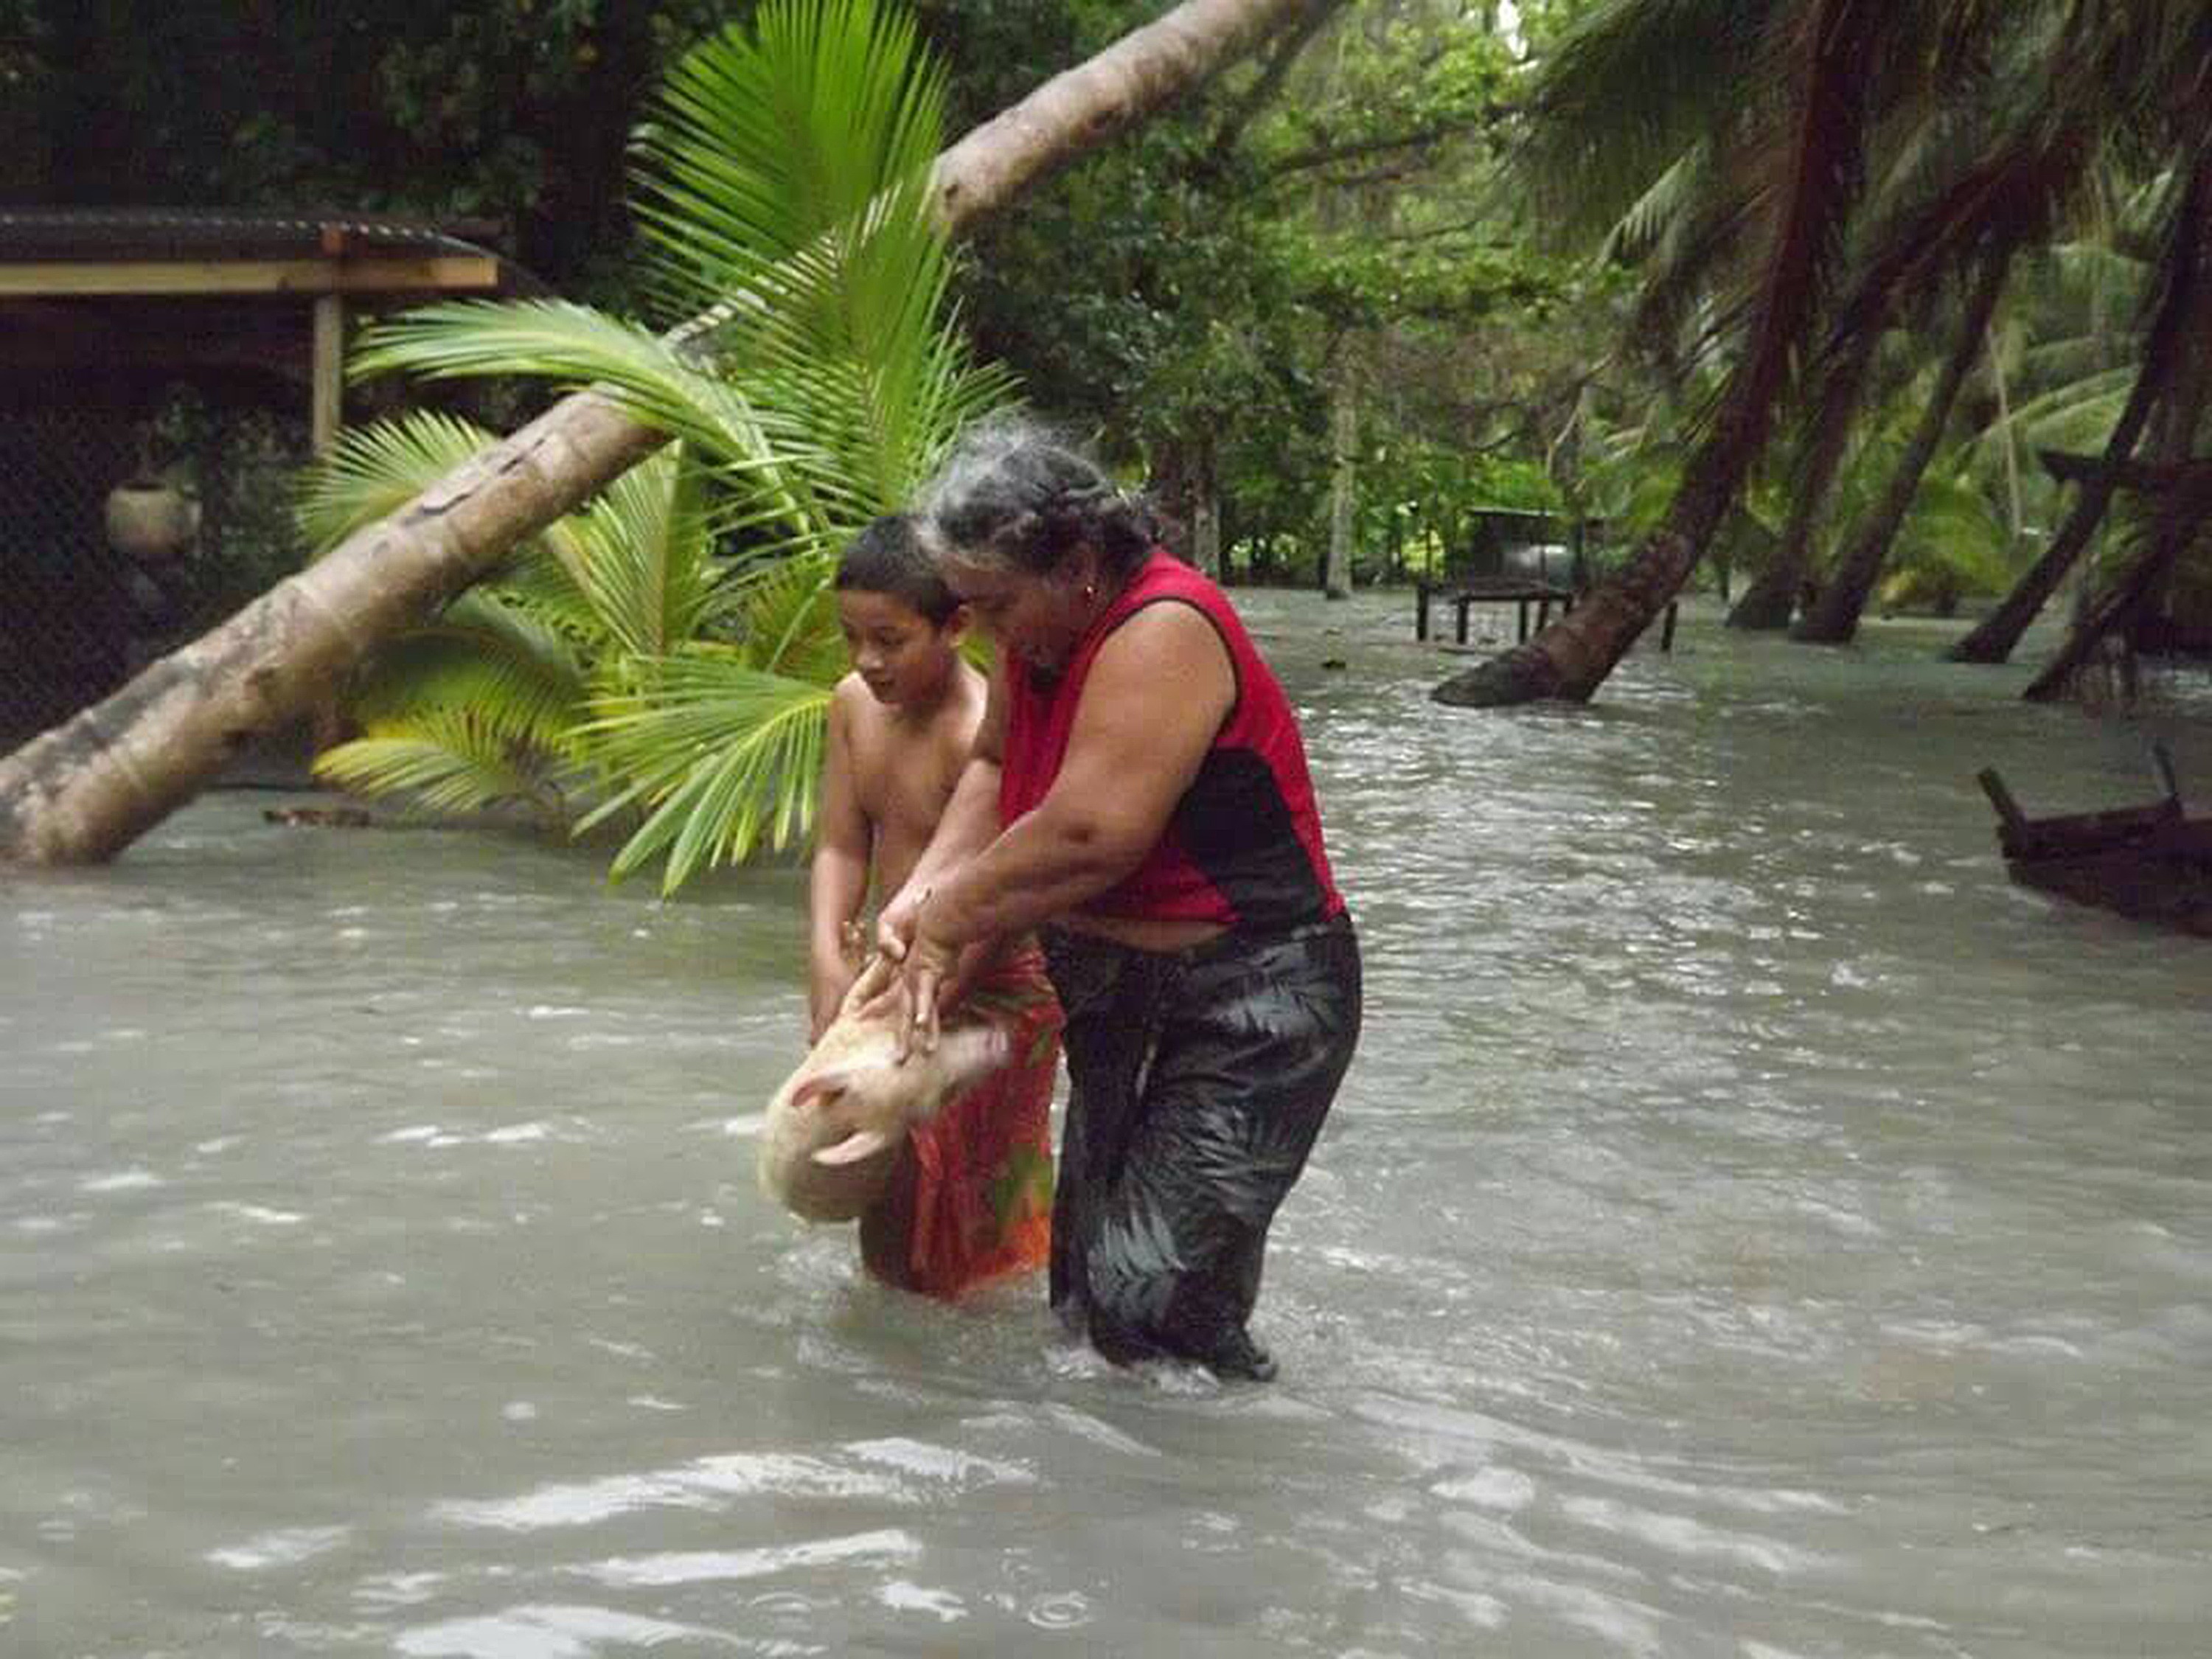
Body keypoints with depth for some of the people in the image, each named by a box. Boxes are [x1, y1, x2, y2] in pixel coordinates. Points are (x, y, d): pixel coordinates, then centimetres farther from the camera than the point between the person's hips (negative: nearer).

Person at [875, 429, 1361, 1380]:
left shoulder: (1163, 633, -25)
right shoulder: (1042, 633, 3)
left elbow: (1086, 835, -31)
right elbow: (994, 766, 14)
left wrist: (953, 921, -17)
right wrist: (927, 891, -4)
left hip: (1248, 1004, -10)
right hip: (1120, 995, 10)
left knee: (1151, 1306, -13)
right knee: (1084, 1290, 15)